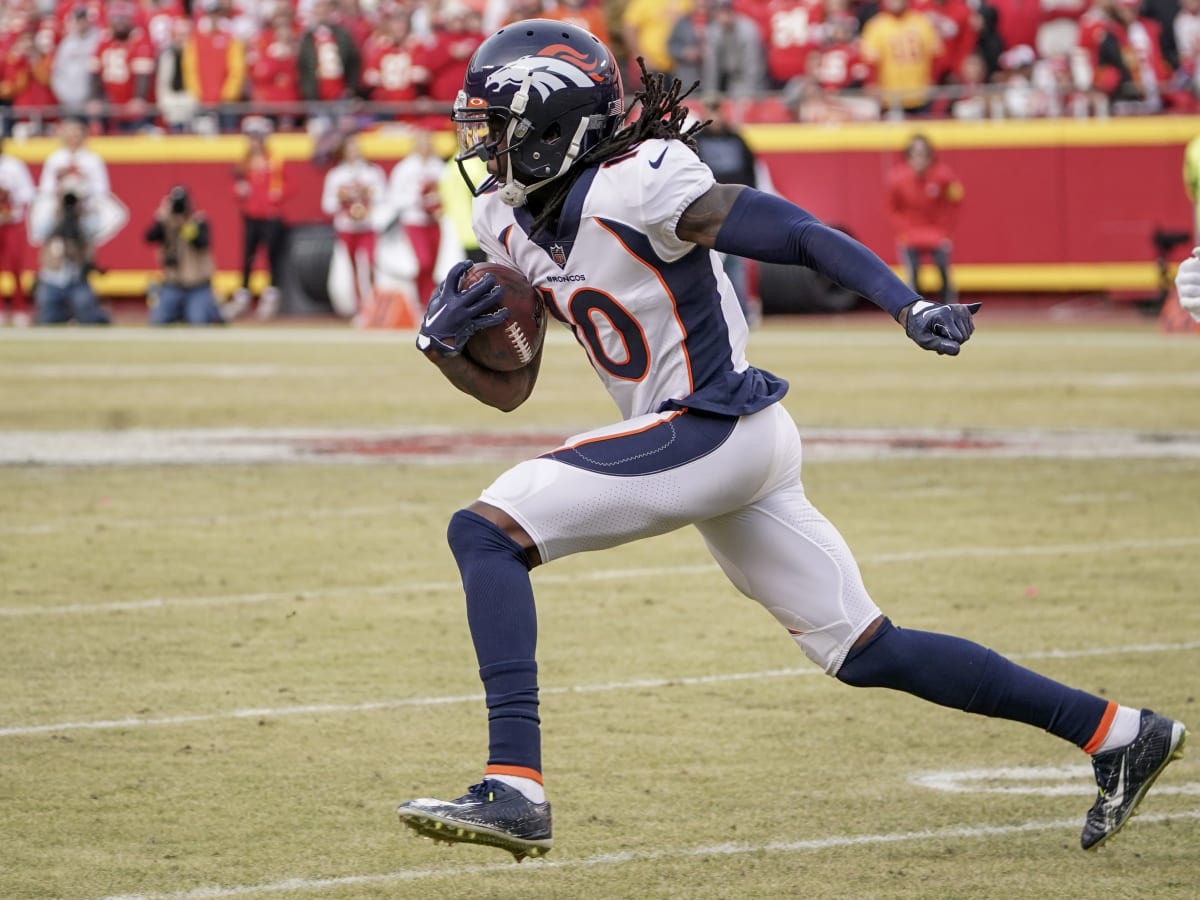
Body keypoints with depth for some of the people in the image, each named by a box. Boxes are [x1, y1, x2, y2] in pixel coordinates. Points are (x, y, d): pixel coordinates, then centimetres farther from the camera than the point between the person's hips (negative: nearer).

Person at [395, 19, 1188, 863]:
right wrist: (443, 343, -4)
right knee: (864, 651, 13)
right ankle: (1117, 732, 20)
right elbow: (509, 389, 16)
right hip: (726, 444, 9)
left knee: (486, 531, -17)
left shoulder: (632, 189, -18)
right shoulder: (509, 223, 9)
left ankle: (515, 787, -25)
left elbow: (801, 236, -23)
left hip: (714, 428, -9)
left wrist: (911, 307, -35)